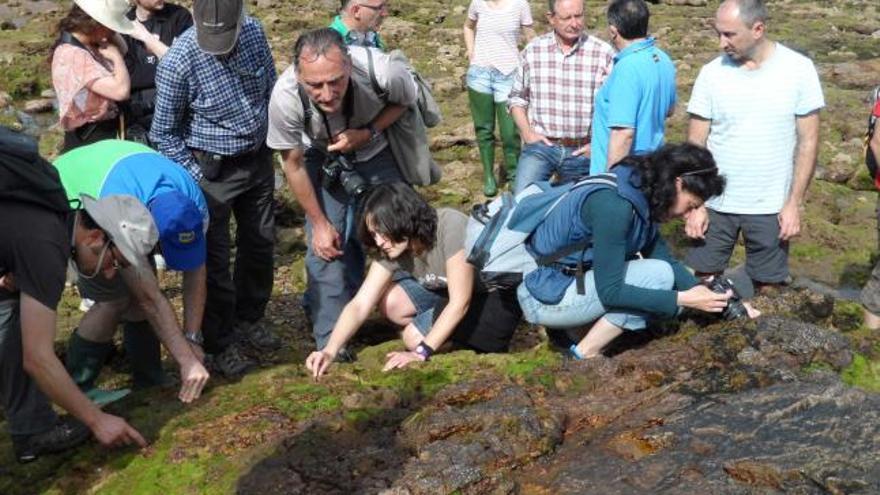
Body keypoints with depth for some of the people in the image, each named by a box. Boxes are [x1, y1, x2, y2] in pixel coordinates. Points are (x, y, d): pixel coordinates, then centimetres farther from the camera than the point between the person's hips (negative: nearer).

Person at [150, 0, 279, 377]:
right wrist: (197, 177, -13)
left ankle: (249, 321, 35)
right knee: (215, 258, 1)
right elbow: (164, 134, -12)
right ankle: (221, 343, 16)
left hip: (258, 159, 5)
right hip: (213, 170, -5)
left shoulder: (254, 32, -10)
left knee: (260, 245, 16)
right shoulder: (178, 62, -24)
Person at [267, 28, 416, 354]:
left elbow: (405, 100, -11)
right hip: (323, 159, 0)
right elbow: (293, 164, -17)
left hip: (378, 153, 1)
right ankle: (332, 343, 3)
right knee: (326, 246, -9)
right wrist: (319, 223, -9)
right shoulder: (285, 96, -36)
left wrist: (367, 134, -29)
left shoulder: (383, 72, -38)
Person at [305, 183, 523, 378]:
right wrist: (329, 351, -31)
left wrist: (421, 351, -32)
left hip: (498, 300, -7)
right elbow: (359, 305, -17)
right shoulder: (391, 249, -12)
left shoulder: (450, 227, -31)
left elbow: (460, 302, -30)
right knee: (390, 302, -11)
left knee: (415, 336, -21)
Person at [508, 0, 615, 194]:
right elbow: (517, 98, 11)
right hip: (540, 145, 0)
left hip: (583, 152, 0)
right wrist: (526, 132, -2)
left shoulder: (603, 53, -7)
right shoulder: (532, 51, 0)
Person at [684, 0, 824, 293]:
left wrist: (794, 203, -7)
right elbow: (695, 144, -1)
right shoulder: (711, 73, -4)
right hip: (715, 204, 1)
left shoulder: (798, 69, -7)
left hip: (771, 208, -1)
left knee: (767, 288, 9)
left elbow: (808, 141, -3)